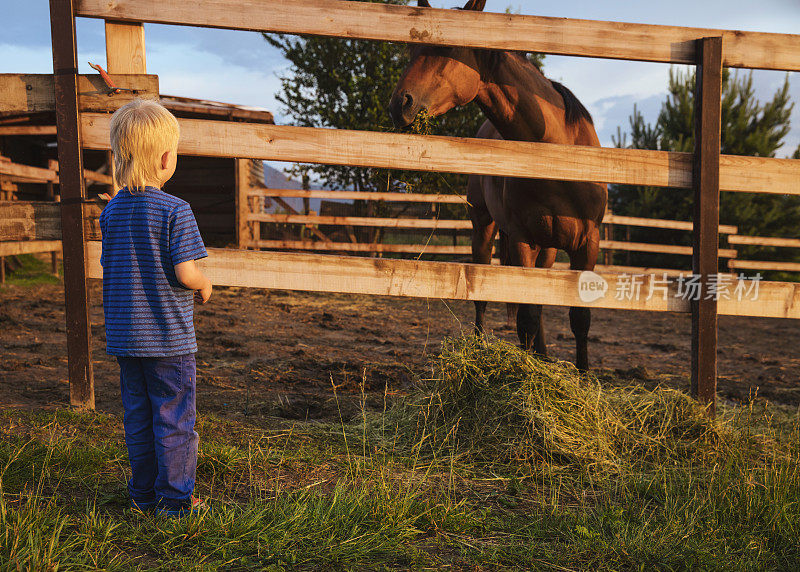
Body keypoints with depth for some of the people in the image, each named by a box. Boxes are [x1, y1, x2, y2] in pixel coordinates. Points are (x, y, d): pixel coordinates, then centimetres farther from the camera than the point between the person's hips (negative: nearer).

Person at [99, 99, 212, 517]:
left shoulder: (111, 211, 4)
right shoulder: (174, 210, -16)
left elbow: (109, 272, 9)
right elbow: (185, 273, -21)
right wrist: (204, 285, 0)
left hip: (123, 336, 6)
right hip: (169, 338, -6)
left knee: (138, 415, 16)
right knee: (174, 419, 5)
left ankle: (143, 494, 25)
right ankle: (175, 498, 13)